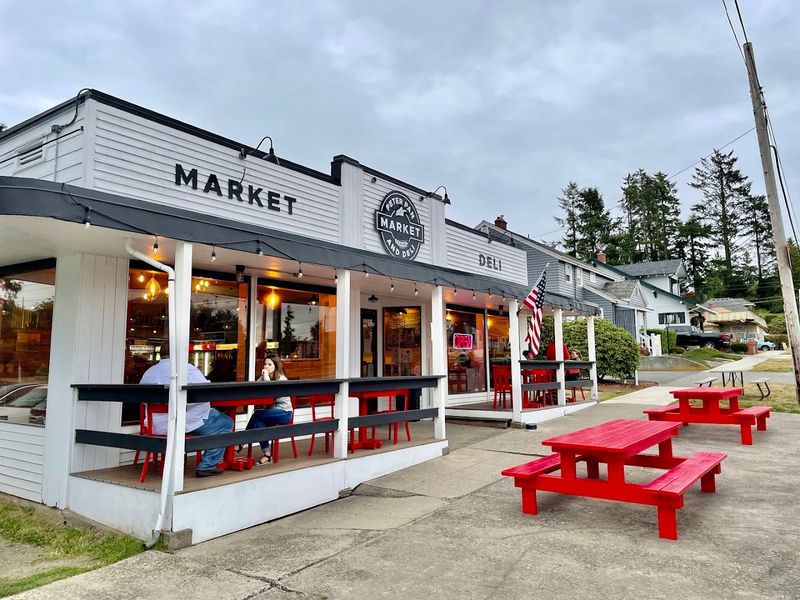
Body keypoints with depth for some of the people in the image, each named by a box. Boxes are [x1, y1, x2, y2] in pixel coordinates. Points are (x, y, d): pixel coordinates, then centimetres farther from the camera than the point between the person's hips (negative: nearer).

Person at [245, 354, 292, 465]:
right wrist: (262, 377, -19)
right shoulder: (264, 377, 10)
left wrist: (266, 378, -21)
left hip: (284, 412, -6)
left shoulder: (282, 379, -10)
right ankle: (267, 454, -23)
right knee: (259, 423, -27)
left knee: (257, 414, -27)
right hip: (271, 411, 6)